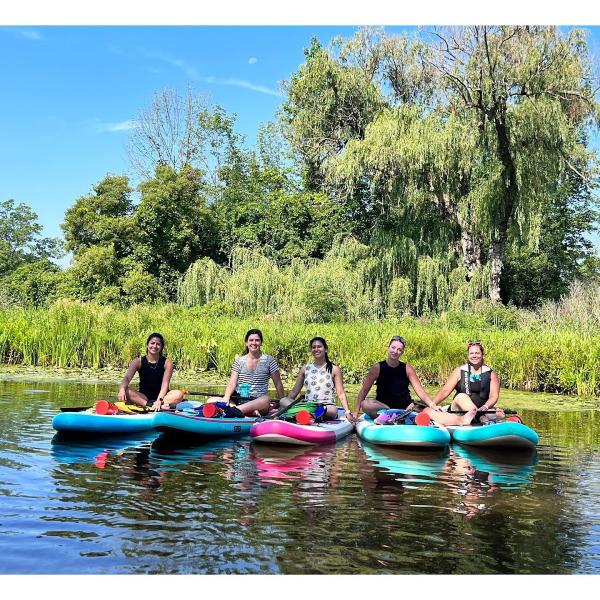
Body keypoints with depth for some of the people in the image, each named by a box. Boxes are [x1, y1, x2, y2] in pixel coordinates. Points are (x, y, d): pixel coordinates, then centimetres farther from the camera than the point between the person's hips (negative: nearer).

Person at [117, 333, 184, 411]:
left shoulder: (167, 362, -4)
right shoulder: (138, 361, -2)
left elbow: (165, 384, -14)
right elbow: (127, 378, -16)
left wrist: (159, 401, -31)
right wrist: (122, 389, -39)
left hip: (161, 396, -1)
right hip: (143, 397, 1)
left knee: (179, 394, -31)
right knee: (125, 392, -28)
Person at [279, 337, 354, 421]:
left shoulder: (334, 369, 6)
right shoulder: (305, 369, 14)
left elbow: (341, 393, 0)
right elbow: (294, 392, 16)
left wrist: (347, 412, -12)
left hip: (327, 407, -3)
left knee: (333, 410, -40)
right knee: (283, 401, -22)